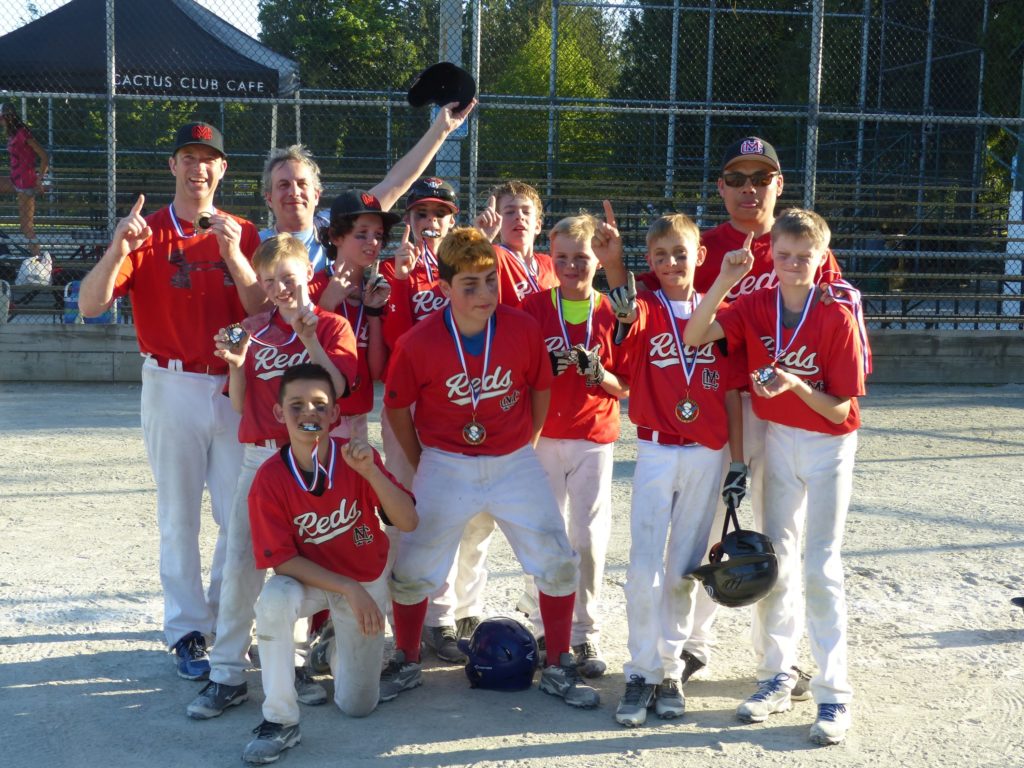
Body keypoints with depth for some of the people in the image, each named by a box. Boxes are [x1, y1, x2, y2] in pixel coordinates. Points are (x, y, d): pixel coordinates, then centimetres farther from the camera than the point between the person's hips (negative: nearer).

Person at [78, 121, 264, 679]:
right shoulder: (146, 234, -2)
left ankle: (227, 620, 24)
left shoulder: (242, 234, 5)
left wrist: (232, 252, -20)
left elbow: (264, 309, -6)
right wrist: (117, 250, -28)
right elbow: (89, 305, -11)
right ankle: (188, 632, 16)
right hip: (172, 388, -2)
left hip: (235, 387, 2)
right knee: (179, 517, 5)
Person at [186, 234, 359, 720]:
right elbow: (239, 403, 8)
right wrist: (236, 364, -9)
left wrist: (308, 336, -22)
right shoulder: (253, 329, 10)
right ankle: (227, 675, 5)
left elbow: (334, 388, -16)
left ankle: (296, 664, 20)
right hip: (258, 456, 3)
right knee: (240, 562, -1)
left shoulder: (332, 326, 0)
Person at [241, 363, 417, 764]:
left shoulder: (356, 457, -20)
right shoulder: (269, 479, -21)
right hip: (307, 577, 0)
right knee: (272, 602, -37)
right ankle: (280, 721, -19)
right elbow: (282, 559, -19)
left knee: (357, 706, -2)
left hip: (367, 580, 1)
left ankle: (342, 645, 33)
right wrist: (348, 590, -27)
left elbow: (408, 522, -26)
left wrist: (370, 471, -41)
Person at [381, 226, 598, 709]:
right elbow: (397, 408, -1)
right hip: (445, 466, -1)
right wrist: (422, 466, 5)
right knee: (412, 570, 4)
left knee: (558, 564, -1)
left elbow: (541, 388, 4)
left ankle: (559, 669, 18)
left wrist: (528, 444, 7)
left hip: (515, 464, 1)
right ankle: (406, 664, 28)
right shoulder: (418, 344, -16)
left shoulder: (523, 329, -13)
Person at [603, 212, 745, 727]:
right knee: (644, 568, -6)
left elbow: (732, 393, 4)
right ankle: (641, 675, 5)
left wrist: (737, 461, 2)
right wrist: (622, 307, -51)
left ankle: (671, 670, 21)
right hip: (656, 452, -1)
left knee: (685, 568, 10)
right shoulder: (646, 311, -1)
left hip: (707, 455, 2)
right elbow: (629, 316, -27)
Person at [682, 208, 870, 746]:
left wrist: (797, 386, -32)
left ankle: (834, 695, 1)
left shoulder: (837, 317, -17)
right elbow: (695, 336, -23)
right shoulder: (755, 305, -7)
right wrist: (725, 280, -30)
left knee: (819, 566, -7)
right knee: (774, 559, 11)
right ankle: (776, 677, 23)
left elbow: (839, 408, -16)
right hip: (777, 439, 4)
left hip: (829, 445, -4)